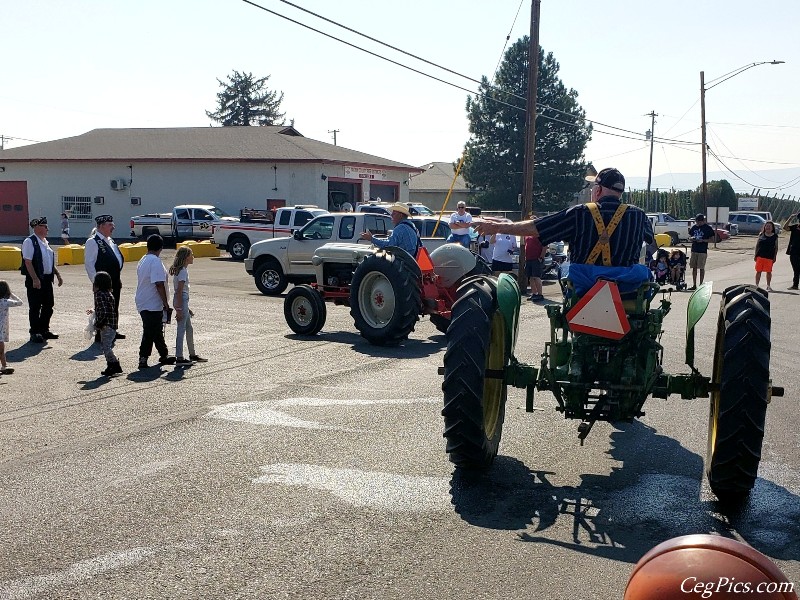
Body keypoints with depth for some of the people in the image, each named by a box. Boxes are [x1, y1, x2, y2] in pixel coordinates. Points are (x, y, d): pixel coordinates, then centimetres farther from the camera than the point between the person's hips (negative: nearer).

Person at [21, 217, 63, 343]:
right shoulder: (30, 242, -12)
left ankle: (44, 330, 25)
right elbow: (28, 262, -17)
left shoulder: (45, 242, 14)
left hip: (47, 279, 8)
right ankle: (35, 333, 7)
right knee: (35, 307, 0)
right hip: (36, 280, -8)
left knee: (48, 306, 13)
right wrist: (35, 279, -22)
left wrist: (57, 274, 15)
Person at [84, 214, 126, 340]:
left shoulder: (110, 241, 16)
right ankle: (100, 336, 3)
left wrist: (118, 278, 18)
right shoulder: (92, 242, -10)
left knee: (114, 307, 14)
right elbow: (89, 264, -14)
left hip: (115, 281, 9)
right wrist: (96, 282, -17)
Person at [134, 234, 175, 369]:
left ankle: (164, 355, 27)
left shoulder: (143, 260, 13)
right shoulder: (155, 261, -17)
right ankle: (143, 358, -3)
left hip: (143, 302, 10)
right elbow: (159, 284, -22)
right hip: (153, 305, -10)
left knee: (157, 330, 17)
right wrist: (166, 303, -17)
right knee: (150, 332, -4)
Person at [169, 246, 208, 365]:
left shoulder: (182, 270, 14)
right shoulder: (183, 271, -16)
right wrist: (179, 310, -22)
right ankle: (179, 358, 2)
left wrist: (187, 308, 22)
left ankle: (192, 354, 27)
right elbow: (179, 292, -20)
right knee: (181, 330, -4)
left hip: (183, 301, 10)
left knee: (189, 329, 17)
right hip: (181, 301, -10)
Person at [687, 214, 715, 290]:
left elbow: (712, 239, -5)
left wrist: (703, 240, -18)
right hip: (694, 250, 5)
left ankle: (701, 285, 5)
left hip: (703, 251, -5)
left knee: (701, 268, -2)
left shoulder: (708, 228, -5)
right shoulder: (693, 227, 9)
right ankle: (694, 285, 15)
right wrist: (692, 238, -7)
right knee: (694, 267, 8)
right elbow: (689, 236, 17)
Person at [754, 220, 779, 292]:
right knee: (758, 271, 4)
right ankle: (756, 285, 12)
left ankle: (768, 286, 17)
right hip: (760, 256, 1)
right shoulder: (761, 235, 6)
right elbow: (757, 245, 9)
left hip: (769, 257, -1)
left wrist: (775, 257, -1)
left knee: (769, 272, 4)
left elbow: (776, 247, 4)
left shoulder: (775, 236, 2)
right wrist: (755, 255, 5)